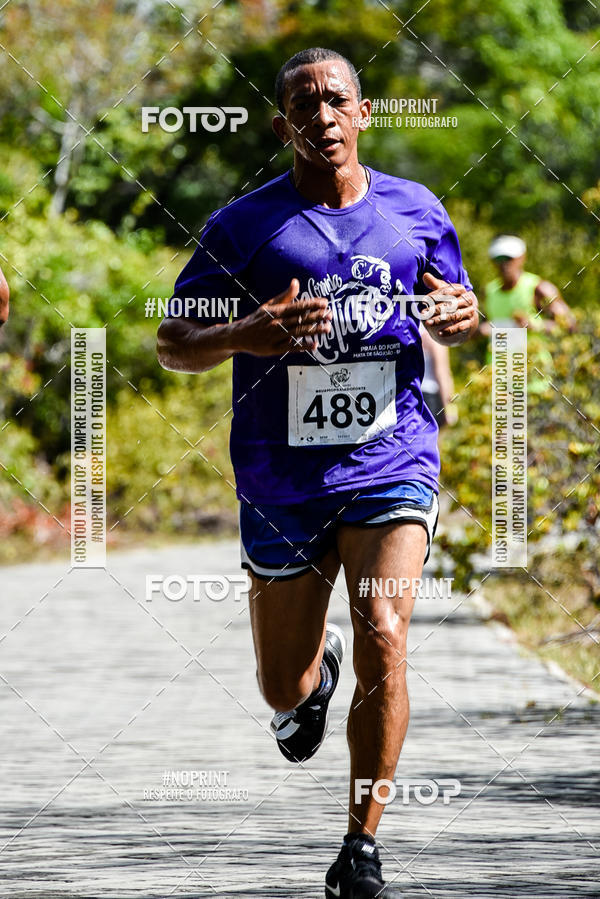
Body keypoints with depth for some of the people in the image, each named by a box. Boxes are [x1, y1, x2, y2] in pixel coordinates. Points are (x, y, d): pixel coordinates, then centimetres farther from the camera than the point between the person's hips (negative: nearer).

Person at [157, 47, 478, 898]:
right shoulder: (243, 226, -3)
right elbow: (171, 343, 0)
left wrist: (461, 316, -5)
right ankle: (317, 664, 49)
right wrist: (246, 335, -21)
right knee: (286, 694, 8)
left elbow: (452, 314, 20)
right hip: (282, 479, 0)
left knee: (384, 636, -21)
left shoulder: (417, 211, 5)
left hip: (393, 466, 0)